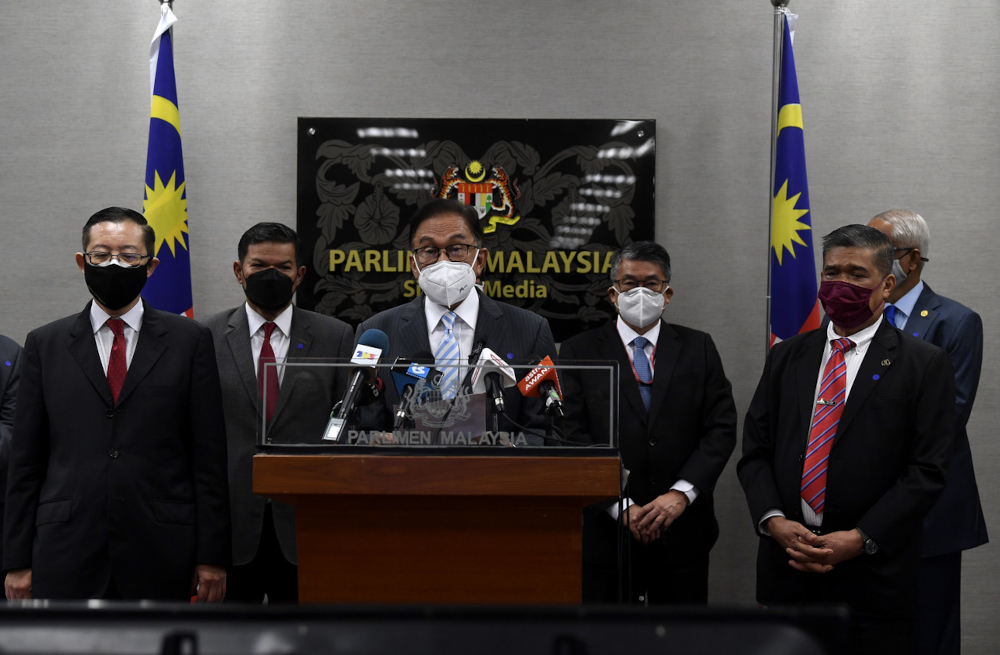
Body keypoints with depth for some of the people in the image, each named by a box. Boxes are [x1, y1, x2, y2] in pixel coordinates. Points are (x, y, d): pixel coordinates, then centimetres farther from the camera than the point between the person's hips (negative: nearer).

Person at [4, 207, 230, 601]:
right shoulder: (45, 344, 9)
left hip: (161, 558, -1)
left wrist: (211, 556, -2)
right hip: (66, 557, 1)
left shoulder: (189, 340, 6)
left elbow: (209, 456, 3)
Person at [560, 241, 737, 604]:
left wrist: (681, 493, -12)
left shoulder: (698, 348, 8)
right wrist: (621, 506, -13)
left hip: (681, 535, 2)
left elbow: (721, 429, 1)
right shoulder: (579, 352, 2)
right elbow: (574, 438, -5)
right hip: (605, 532, -1)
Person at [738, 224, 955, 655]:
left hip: (873, 575, -3)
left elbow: (927, 470, -7)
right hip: (786, 562, 3)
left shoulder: (924, 364, -1)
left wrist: (860, 539, -14)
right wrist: (773, 520, -9)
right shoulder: (786, 357, 11)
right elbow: (755, 450, 9)